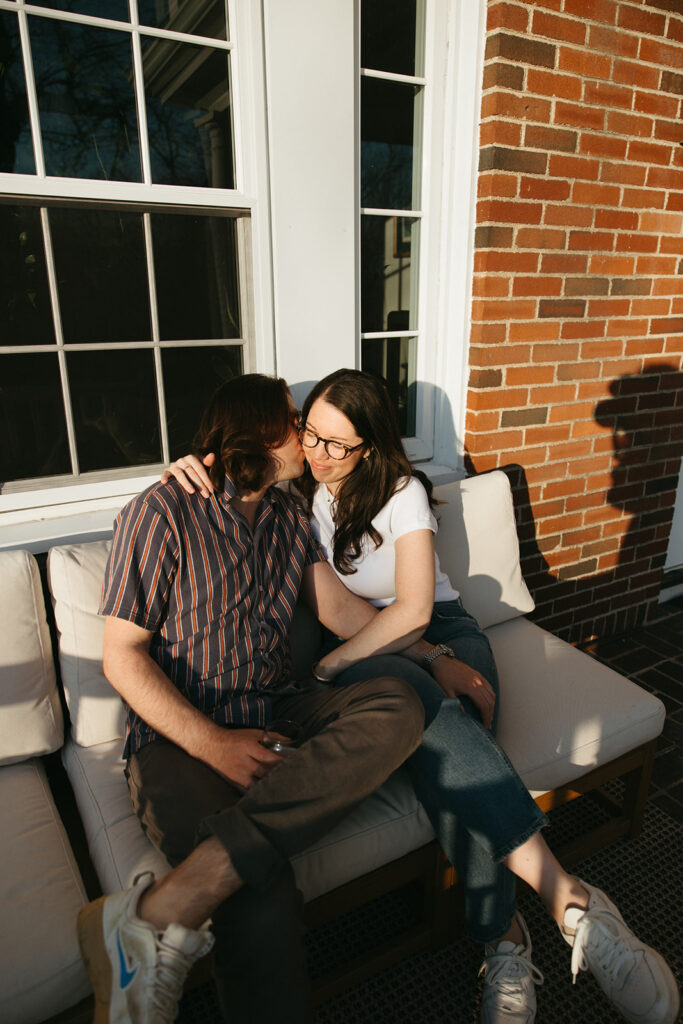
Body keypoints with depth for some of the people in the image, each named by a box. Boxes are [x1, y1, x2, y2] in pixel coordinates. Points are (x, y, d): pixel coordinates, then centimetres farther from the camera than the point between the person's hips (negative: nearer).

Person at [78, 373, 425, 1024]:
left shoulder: (288, 517, 17)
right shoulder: (163, 512, -4)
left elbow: (341, 611, 16)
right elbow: (121, 656, -6)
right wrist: (210, 742, -19)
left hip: (275, 713, 7)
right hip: (177, 733, -6)